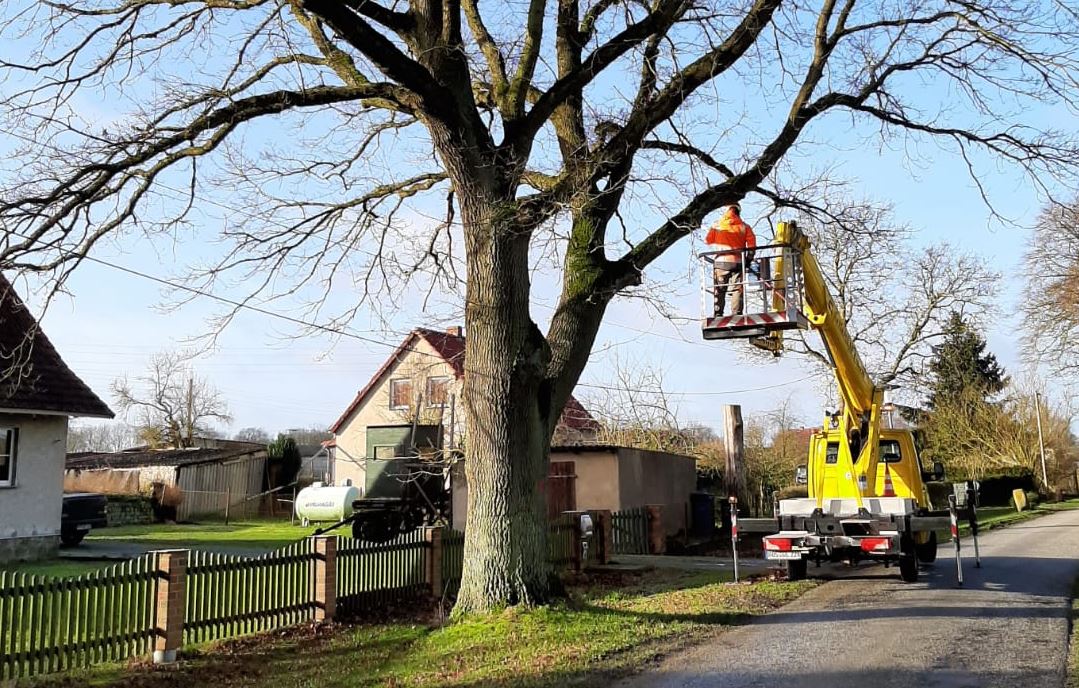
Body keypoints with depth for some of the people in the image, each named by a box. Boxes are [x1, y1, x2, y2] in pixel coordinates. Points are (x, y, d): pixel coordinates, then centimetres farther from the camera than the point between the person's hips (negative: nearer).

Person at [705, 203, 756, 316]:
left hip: (721, 261, 1)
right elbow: (752, 243, -1)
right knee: (738, 290, 1)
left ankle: (718, 315, -1)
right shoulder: (744, 226, 4)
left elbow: (708, 241, 7)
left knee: (719, 291, 5)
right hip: (738, 262, -1)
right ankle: (736, 315, -7)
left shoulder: (716, 226, 6)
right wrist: (749, 259, 10)